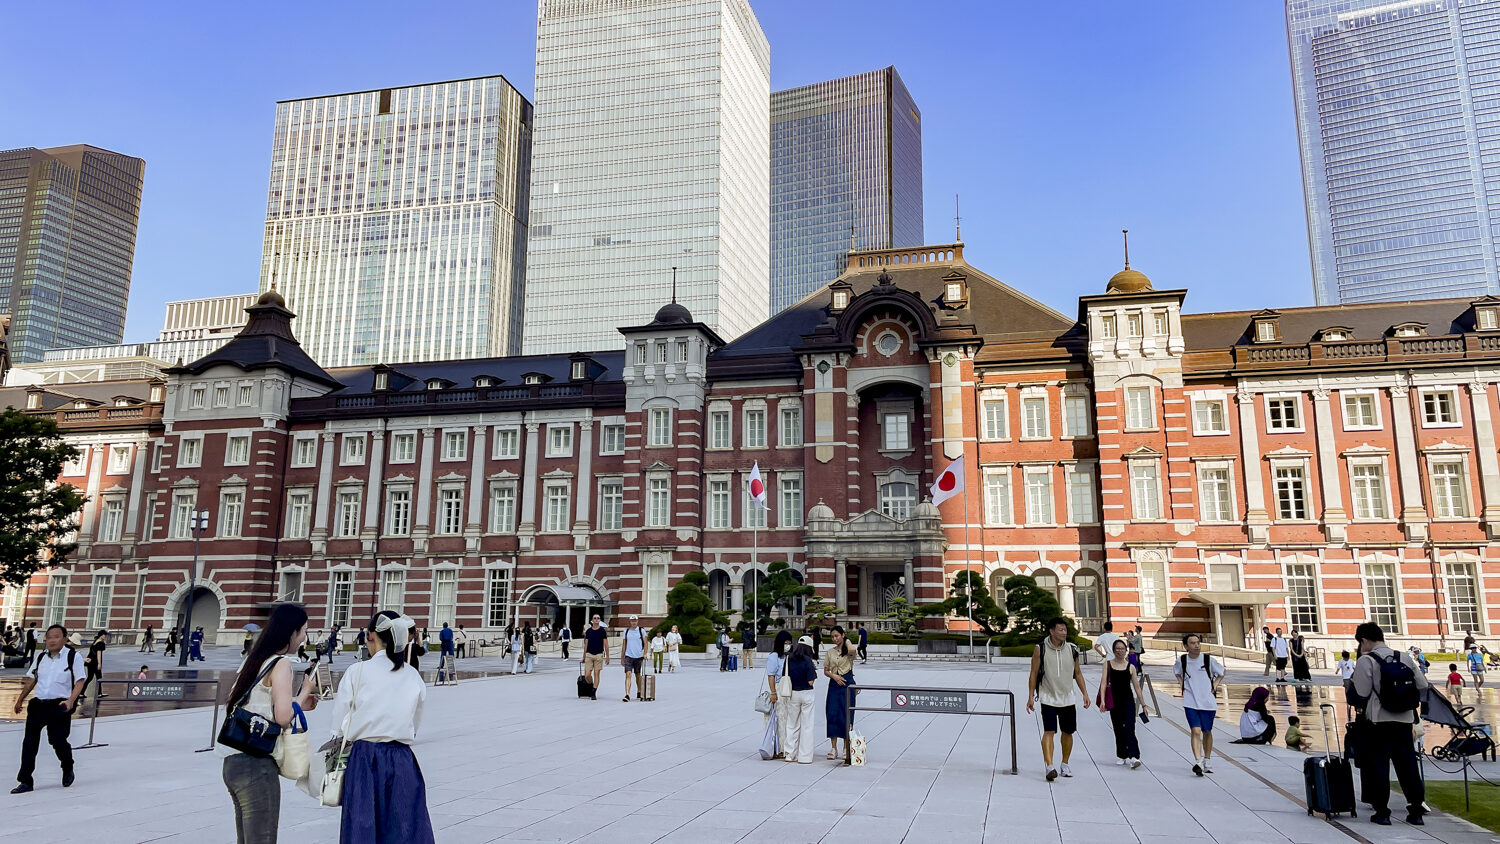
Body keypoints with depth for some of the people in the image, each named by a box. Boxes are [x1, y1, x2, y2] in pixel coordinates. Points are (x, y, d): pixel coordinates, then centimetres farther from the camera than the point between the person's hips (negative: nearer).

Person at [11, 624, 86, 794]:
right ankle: (25, 782, 8)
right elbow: (31, 679, 21)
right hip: (38, 704, 5)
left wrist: (71, 701, -20)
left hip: (60, 705, -5)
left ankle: (68, 769, 23)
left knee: (58, 741, -7)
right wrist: (20, 699, 16)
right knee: (29, 742, 1)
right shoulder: (41, 657, 11)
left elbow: (79, 681, -8)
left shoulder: (73, 656, -4)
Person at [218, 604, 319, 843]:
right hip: (257, 765, -9)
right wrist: (304, 693, -4)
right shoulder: (281, 663, -11)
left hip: (234, 762, 9)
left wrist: (298, 704, 17)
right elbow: (283, 716, -20)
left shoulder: (253, 660, 14)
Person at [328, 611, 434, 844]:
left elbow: (338, 724, -1)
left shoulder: (358, 671, -6)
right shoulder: (414, 676, 4)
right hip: (402, 762, 2)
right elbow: (413, 728, 9)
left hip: (365, 761, -2)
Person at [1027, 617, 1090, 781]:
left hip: (1067, 699, 4)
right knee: (1049, 732, -14)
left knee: (1068, 732, 11)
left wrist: (1085, 694, 4)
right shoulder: (1040, 649, -8)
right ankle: (1050, 767, -20)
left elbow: (1078, 673, 12)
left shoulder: (1072, 649, 2)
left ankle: (1065, 764, 27)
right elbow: (1033, 674, -4)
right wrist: (1030, 697, -7)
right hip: (1048, 698, -4)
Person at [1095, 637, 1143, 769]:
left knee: (1129, 729, -12)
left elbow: (1137, 687, 9)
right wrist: (1102, 700, -16)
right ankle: (1123, 756, 21)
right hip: (1114, 702, 1)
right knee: (1118, 730, 9)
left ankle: (1134, 757, -18)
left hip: (1128, 700, -1)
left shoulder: (1131, 667, 4)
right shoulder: (1108, 664, 2)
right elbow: (1103, 682, -6)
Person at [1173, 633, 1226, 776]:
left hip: (1208, 702, 1)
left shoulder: (1208, 659, -6)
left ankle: (1207, 761, 31)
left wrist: (1215, 685, 1)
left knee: (1207, 732, 13)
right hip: (1190, 702, -1)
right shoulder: (1181, 660, -2)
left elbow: (1221, 673, 12)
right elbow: (1176, 672, 20)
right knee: (1196, 731, -14)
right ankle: (1198, 762, -19)